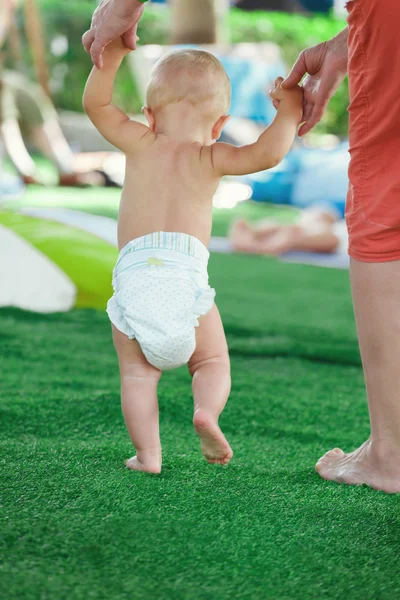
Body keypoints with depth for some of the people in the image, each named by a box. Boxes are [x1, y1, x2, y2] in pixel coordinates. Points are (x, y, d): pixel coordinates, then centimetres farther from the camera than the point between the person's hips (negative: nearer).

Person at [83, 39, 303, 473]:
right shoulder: (210, 160, 10)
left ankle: (147, 454, 0)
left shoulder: (141, 144, 14)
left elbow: (95, 104, 18)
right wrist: (288, 111, 11)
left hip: (134, 275, 1)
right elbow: (268, 153, -2)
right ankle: (207, 410, -13)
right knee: (212, 362, 15)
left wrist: (110, 57, 12)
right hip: (186, 274, -1)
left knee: (137, 373, 8)